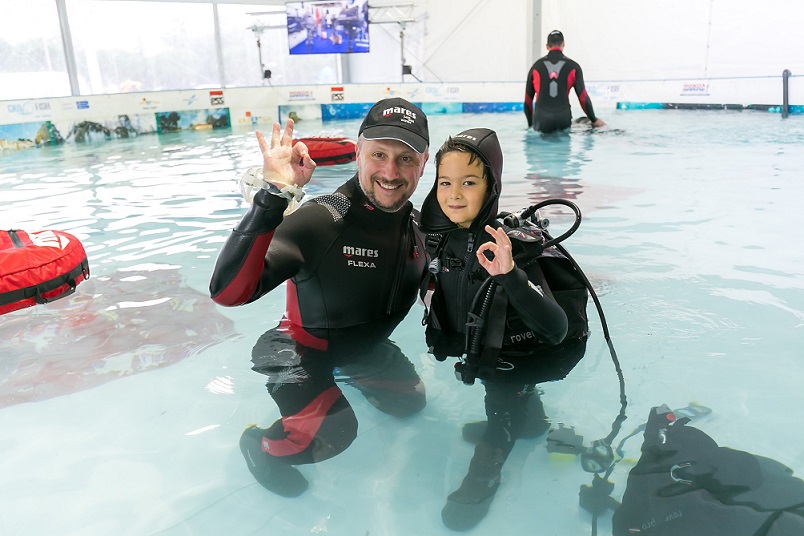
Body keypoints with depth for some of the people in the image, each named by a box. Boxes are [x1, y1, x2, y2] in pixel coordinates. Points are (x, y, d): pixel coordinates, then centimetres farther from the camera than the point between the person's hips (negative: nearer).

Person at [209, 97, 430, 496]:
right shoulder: (320, 220, -34)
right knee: (332, 433, -27)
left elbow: (422, 282, 12)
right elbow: (228, 292, -47)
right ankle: (260, 447, 6)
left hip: (367, 345, 7)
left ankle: (352, 377, 47)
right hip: (303, 348, -6)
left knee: (410, 402, 20)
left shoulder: (416, 224, -12)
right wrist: (274, 196, -54)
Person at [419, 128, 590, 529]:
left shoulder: (513, 247, -29)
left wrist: (510, 275, -48)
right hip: (475, 351, 7)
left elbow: (557, 330, -38)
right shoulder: (439, 236, -12)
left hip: (521, 358, -6)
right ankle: (525, 415, 40)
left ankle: (487, 467, 4)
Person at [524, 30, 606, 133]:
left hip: (541, 119, 0)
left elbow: (528, 99, 13)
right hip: (563, 119, 0)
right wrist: (594, 120, 20)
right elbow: (583, 97, 7)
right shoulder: (573, 67, 7)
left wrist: (531, 124, 25)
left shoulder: (536, 66, 9)